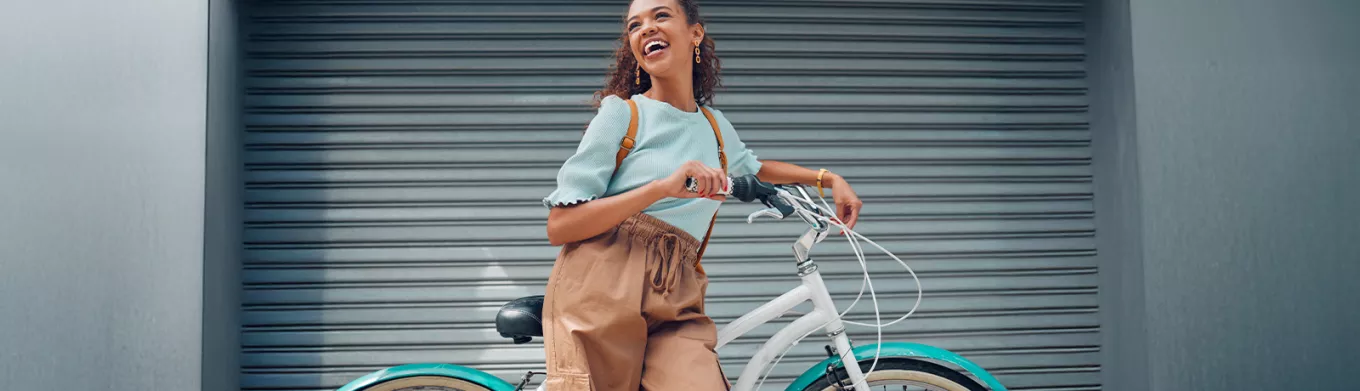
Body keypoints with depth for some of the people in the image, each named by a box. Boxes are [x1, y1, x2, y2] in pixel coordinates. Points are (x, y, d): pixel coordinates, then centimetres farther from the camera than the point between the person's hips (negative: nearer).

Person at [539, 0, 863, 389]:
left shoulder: (715, 125, 19)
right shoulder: (622, 112, 3)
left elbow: (754, 167, 43)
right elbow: (558, 226, -6)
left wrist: (828, 178, 29)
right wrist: (662, 188, -16)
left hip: (673, 303, 4)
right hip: (600, 291, -3)